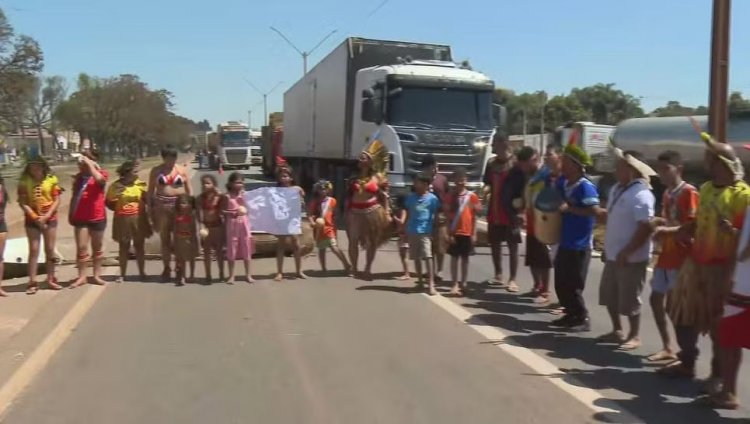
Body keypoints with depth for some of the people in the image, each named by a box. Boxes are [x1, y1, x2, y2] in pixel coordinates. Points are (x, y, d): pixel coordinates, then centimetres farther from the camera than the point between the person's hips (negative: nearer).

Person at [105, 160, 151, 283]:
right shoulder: (115, 186, -4)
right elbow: (109, 204, 2)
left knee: (139, 246, 6)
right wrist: (115, 197, -16)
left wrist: (147, 193, -14)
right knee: (123, 247, 4)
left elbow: (147, 201, 5)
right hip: (122, 220, -1)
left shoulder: (141, 184, 1)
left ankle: (142, 272, 15)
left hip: (138, 219, 1)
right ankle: (122, 274, 10)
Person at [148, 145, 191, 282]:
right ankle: (166, 268, 13)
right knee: (164, 239, 4)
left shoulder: (182, 170, 6)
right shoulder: (156, 171, 7)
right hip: (162, 207, 1)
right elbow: (150, 191, 8)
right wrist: (150, 209, 2)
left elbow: (189, 190, 7)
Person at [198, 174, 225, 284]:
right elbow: (200, 213, -12)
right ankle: (208, 275, 12)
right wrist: (202, 227, -19)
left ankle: (221, 274, 20)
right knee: (207, 251, 5)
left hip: (218, 226, 0)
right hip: (206, 226, 0)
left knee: (219, 250, 9)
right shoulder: (201, 197, -5)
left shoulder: (219, 196, -5)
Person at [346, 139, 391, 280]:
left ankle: (368, 269, 16)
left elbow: (384, 196, -2)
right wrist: (347, 212, 10)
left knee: (371, 242, 5)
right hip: (355, 212, 3)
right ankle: (354, 269, 10)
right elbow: (349, 195, 13)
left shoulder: (378, 177, -3)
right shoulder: (355, 176, 8)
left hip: (372, 211, -3)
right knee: (353, 241, 0)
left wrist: (387, 213, -8)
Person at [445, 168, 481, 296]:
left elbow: (474, 217, 4)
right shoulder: (450, 197, 0)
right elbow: (447, 216, -1)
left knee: (465, 258, 9)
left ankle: (463, 283, 18)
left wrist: (474, 234, 1)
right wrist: (449, 233, -7)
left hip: (468, 233, 1)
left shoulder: (472, 196, 1)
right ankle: (455, 284, 4)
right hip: (455, 232, -1)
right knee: (454, 258, 2)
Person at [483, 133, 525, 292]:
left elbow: (524, 187, -7)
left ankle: (512, 279, 7)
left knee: (512, 246, 1)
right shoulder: (491, 163, 7)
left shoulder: (515, 164, -10)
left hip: (510, 212, -6)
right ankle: (498, 275, 28)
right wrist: (485, 190, -6)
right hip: (493, 212, 6)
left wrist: (520, 201, -21)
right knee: (494, 244, 14)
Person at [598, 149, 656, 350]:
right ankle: (617, 331, 33)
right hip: (613, 255, 9)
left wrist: (626, 253, -24)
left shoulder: (641, 194, -20)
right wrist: (607, 247, 20)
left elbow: (645, 228, -25)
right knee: (609, 296, 18)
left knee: (629, 300, 2)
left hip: (631, 258, -9)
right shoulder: (617, 189, 9)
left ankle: (635, 336, 18)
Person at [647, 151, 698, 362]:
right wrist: (659, 222, 2)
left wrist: (666, 231, -26)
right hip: (666, 255, 9)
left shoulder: (689, 192, -13)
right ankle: (667, 348, 23)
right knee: (656, 299, 12)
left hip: (682, 258, -9)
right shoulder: (667, 193, 14)